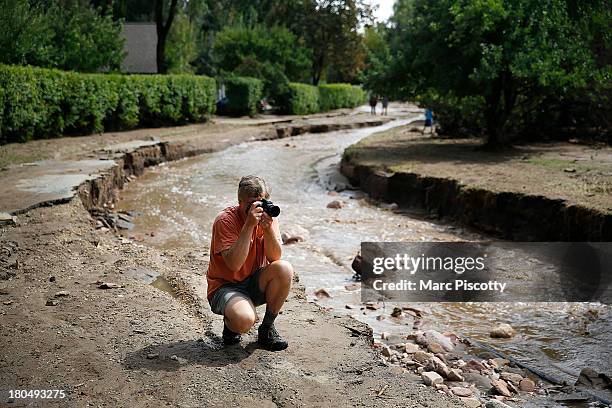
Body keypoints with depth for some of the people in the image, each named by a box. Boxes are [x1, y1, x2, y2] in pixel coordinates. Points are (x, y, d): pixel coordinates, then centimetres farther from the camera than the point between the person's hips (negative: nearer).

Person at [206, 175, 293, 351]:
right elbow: (234, 264, -30)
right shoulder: (225, 220, -18)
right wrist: (249, 225, -32)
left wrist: (268, 228, -28)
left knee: (284, 269, -25)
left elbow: (275, 258, -12)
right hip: (225, 285, -5)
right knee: (244, 319, -35)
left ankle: (267, 328, -4)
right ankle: (230, 323, 6)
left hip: (255, 283, 5)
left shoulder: (267, 216, -4)